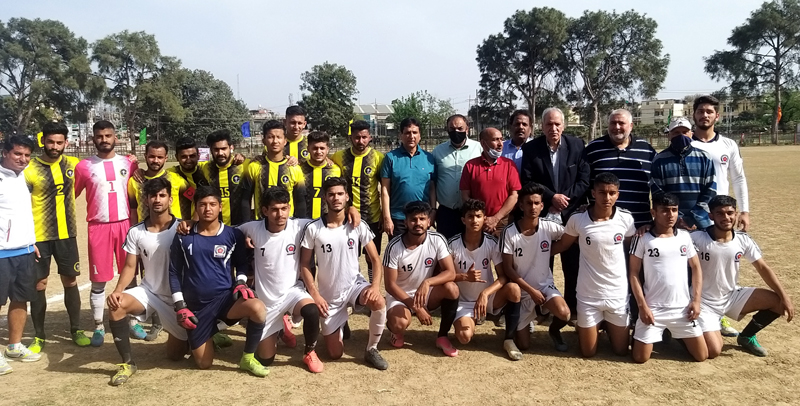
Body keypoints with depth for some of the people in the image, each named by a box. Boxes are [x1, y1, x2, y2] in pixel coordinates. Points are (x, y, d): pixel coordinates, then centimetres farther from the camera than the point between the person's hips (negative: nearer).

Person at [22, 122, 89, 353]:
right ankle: (39, 336, 18)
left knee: (71, 282, 10)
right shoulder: (29, 169, -10)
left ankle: (76, 330, 23)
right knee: (39, 285, 5)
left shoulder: (73, 164, 1)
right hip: (39, 237, -3)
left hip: (67, 235, 3)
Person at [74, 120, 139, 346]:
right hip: (98, 227, -1)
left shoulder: (128, 164, 5)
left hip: (125, 224, 2)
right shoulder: (84, 166, 1)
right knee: (98, 281, 4)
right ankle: (99, 327, 16)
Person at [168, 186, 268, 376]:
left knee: (258, 308, -34)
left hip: (225, 298, -1)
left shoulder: (233, 235, -4)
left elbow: (241, 264, 10)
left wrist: (241, 284, -10)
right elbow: (174, 273, 3)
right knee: (204, 364, 4)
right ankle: (210, 336, 39)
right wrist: (180, 307, -3)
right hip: (195, 305, 1)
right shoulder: (183, 237, -2)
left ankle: (247, 358, -10)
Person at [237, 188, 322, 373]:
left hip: (293, 290, -1)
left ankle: (310, 352, -5)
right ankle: (279, 328, 41)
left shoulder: (299, 226, -15)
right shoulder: (253, 229, -11)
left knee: (311, 311, -37)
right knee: (265, 360, 7)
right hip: (266, 298, 2)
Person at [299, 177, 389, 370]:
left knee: (379, 302, -35)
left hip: (355, 284, 0)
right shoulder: (313, 229, -11)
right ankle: (339, 326, 39)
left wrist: (375, 285, -24)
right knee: (335, 354, 3)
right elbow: (305, 265, -4)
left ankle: (371, 350, -9)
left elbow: (375, 259, -7)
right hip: (329, 295, 0)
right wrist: (315, 294, -14)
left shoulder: (358, 226, -9)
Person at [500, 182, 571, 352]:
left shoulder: (549, 227, -10)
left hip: (546, 286, 1)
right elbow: (507, 268, -13)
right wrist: (531, 290, -16)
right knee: (523, 346, 1)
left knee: (564, 314, -31)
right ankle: (527, 320, 36)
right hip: (522, 290, -1)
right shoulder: (509, 232, -16)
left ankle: (554, 330, 7)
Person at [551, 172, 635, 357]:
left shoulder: (626, 219, -10)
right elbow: (563, 244, 2)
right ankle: (588, 327, 41)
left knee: (621, 351, 14)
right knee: (588, 353, 10)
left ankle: (608, 326, 44)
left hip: (618, 294, 1)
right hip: (588, 295, -1)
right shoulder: (577, 219, -13)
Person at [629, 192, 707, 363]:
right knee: (640, 357, -4)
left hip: (682, 308, 3)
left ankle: (678, 336, 34)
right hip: (653, 309, -3)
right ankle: (640, 334, 28)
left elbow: (696, 267, 10)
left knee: (701, 355, 5)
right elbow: (633, 273, -5)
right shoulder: (642, 238, -7)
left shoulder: (685, 236, 4)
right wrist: (642, 305, -10)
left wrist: (696, 300, 1)